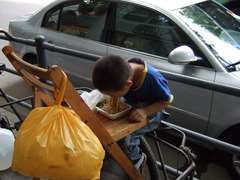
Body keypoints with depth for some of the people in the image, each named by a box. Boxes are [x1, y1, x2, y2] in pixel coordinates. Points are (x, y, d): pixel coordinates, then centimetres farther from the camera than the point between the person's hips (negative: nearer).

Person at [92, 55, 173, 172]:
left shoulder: (153, 78, -37)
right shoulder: (124, 69, -22)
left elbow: (167, 100, -19)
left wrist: (146, 111, -32)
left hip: (150, 114, -5)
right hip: (130, 106, 5)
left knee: (124, 137, -25)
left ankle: (136, 160, 5)